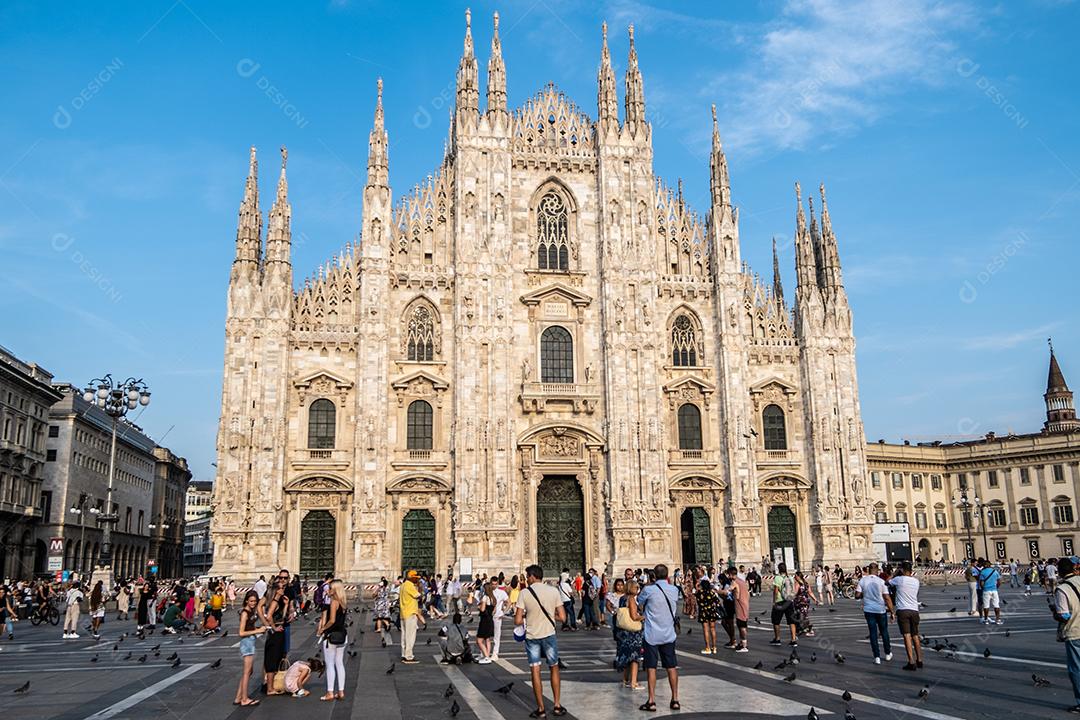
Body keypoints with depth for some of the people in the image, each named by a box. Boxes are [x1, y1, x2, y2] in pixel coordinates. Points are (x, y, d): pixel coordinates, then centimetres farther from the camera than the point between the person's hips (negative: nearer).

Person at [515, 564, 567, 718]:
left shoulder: (524, 593, -10)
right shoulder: (554, 591, -6)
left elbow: (517, 620, -11)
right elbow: (562, 618, -5)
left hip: (531, 637, -1)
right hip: (549, 635, 1)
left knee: (535, 671, 8)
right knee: (554, 669, 18)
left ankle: (541, 709, 13)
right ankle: (557, 706, 20)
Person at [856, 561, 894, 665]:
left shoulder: (862, 580, -4)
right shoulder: (881, 581, -9)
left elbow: (857, 595, -4)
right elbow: (887, 598, -10)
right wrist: (891, 611, -2)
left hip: (869, 610, 1)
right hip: (880, 610, -1)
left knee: (873, 633, 5)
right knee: (884, 632, 17)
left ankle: (877, 657, 3)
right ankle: (888, 654, 30)